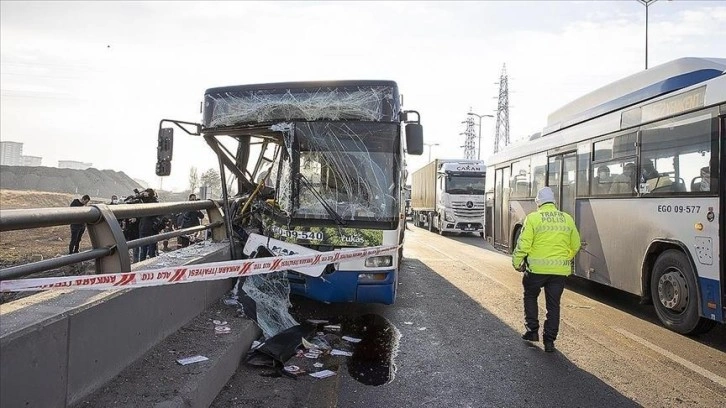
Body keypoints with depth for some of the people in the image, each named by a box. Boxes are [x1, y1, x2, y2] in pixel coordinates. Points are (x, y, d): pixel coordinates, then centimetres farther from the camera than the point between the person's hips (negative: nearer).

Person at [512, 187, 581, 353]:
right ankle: (549, 341, 13)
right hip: (560, 270, 3)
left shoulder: (533, 218, -6)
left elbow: (523, 244, -10)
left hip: (537, 268, -3)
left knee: (530, 297, 20)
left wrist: (517, 262, 2)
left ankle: (532, 331, 18)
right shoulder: (567, 219, 7)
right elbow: (575, 245, 12)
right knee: (554, 304, 11)